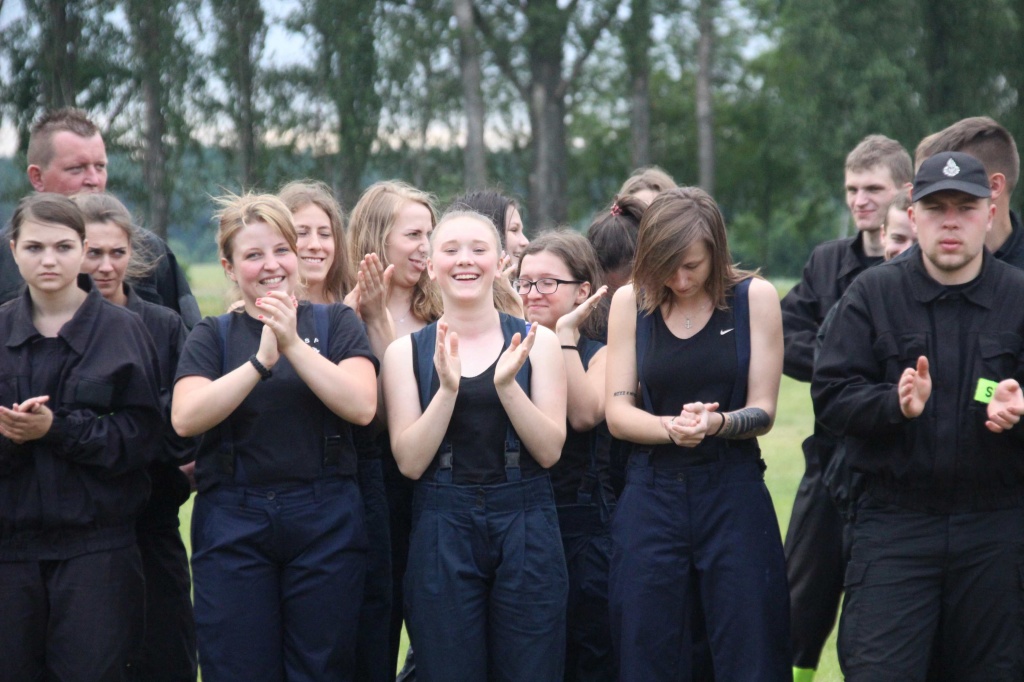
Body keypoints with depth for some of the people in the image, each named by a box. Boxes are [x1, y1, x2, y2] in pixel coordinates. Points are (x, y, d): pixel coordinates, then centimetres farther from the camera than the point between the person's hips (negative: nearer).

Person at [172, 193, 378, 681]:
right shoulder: (212, 336, 8)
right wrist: (262, 359, -15)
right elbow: (185, 418, -9)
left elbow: (361, 406, -8)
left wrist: (294, 344, -14)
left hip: (325, 522, 0)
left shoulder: (335, 323, 7)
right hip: (233, 526, 0)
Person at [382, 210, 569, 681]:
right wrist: (447, 388, -16)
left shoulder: (535, 341, 4)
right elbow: (410, 461, -4)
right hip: (442, 531, 0)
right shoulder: (407, 351, 4)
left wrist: (507, 384, -16)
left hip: (525, 529, 0)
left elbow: (550, 451, -3)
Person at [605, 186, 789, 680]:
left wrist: (716, 422, -23)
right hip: (652, 495, 1)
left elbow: (763, 411, -2)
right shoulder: (630, 302, 2)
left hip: (734, 495, -1)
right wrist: (672, 428, -21)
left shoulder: (754, 297, -1)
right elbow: (617, 414, -1)